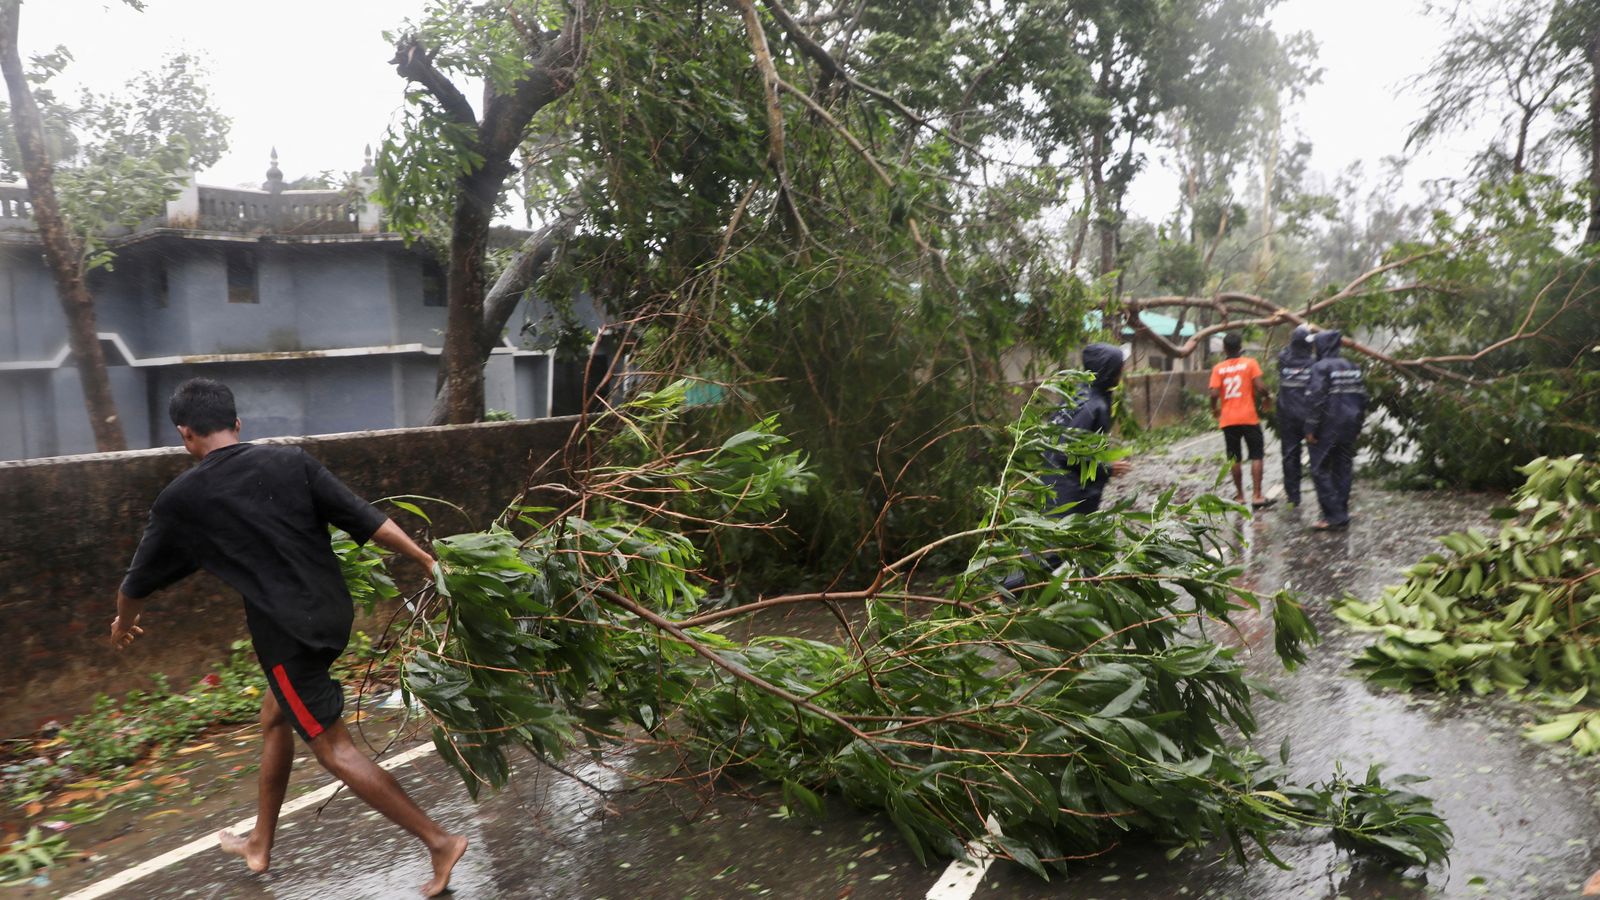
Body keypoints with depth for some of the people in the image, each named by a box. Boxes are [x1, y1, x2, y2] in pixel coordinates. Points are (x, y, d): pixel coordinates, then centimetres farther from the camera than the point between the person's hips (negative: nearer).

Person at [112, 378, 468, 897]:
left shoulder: (180, 500, -4)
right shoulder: (291, 462, 1)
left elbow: (140, 578, 12)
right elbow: (366, 520, -4)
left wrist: (124, 623, 33)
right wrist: (430, 563, 1)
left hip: (287, 632, -6)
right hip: (332, 615, 6)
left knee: (334, 749, 2)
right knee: (275, 718, 25)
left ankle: (440, 842, 1)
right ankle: (259, 845, 39)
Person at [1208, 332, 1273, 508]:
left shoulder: (1218, 368, 2)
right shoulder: (1250, 363, -2)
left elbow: (1214, 394, -8)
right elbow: (1259, 387, -12)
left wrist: (1214, 409, 10)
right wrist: (1266, 398, 8)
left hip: (1228, 419, 2)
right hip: (1248, 417, -2)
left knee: (1234, 458, 9)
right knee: (1256, 456, 4)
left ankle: (1240, 496, 13)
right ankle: (1256, 496, -3)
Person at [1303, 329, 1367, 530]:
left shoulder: (1320, 367, -11)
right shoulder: (1353, 368, 12)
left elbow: (1315, 399, -17)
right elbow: (1362, 398, 14)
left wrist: (1310, 429, -13)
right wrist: (1357, 426, 19)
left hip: (1327, 430, -7)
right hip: (1349, 429, 7)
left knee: (1320, 470, -2)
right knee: (1343, 470, 12)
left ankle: (1334, 514, -8)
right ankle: (1341, 515, 15)